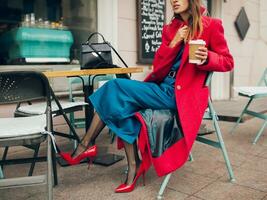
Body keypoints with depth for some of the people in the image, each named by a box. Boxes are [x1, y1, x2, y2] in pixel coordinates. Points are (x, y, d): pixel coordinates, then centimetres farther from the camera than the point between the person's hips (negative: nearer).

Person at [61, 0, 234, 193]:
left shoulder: (211, 26, 1)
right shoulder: (170, 29, 15)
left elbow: (227, 62, 2)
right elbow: (158, 66, 9)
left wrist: (206, 58, -19)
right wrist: (174, 42, -5)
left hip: (180, 94, -6)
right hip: (162, 88, 6)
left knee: (116, 88, -18)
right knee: (122, 103, -19)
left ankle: (85, 147, -6)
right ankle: (134, 166, -10)